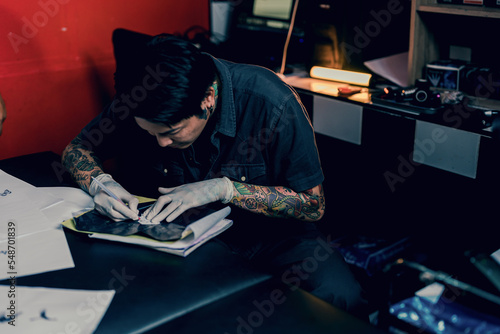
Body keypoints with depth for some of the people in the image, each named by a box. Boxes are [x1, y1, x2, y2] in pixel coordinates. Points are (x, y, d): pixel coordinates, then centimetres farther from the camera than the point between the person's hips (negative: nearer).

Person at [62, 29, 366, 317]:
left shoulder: (272, 102, -26)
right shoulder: (144, 105, -14)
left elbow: (313, 205, -18)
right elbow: (77, 148, 3)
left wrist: (225, 188, -28)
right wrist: (100, 182, -21)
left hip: (267, 231, -3)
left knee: (339, 295, -32)